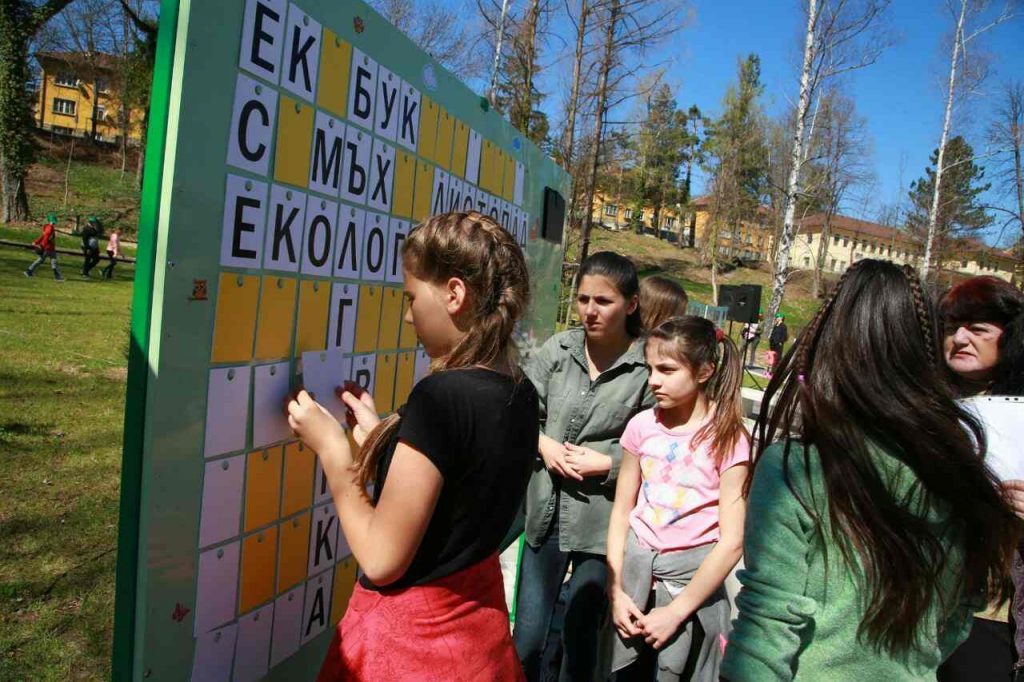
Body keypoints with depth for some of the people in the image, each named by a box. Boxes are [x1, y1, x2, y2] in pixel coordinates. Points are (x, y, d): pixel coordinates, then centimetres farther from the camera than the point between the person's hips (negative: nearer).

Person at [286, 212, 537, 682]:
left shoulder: (441, 397, -27)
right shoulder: (521, 394, -3)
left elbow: (381, 560, -22)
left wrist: (330, 447, -12)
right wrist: (378, 436, 10)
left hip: (412, 633, -7)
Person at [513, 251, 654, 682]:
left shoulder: (647, 367, -13)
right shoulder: (556, 350, -2)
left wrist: (607, 463, -16)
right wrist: (543, 444, -13)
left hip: (602, 521, -2)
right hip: (547, 513, 3)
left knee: (582, 639, 18)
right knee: (526, 636, 16)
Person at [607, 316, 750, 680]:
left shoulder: (727, 437, -12)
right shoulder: (642, 425, -2)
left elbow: (732, 541, -13)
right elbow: (622, 512, 4)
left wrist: (676, 611, -13)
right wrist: (616, 592, -1)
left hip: (692, 575, -3)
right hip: (634, 567, 3)